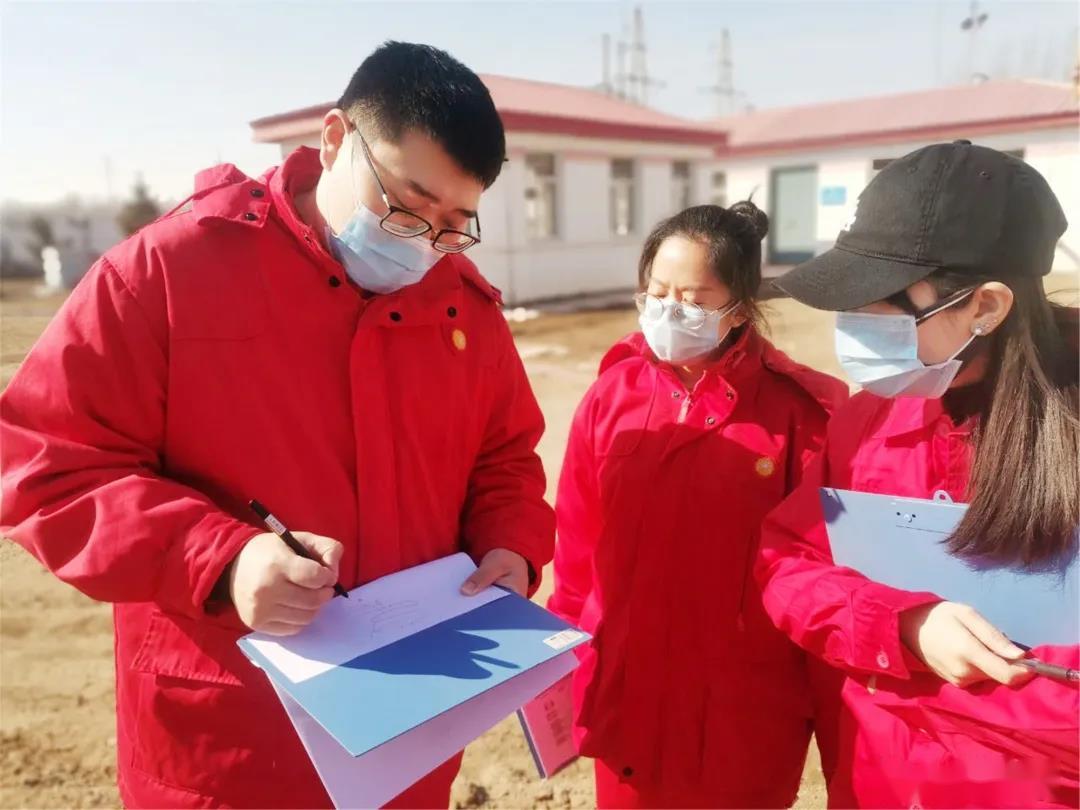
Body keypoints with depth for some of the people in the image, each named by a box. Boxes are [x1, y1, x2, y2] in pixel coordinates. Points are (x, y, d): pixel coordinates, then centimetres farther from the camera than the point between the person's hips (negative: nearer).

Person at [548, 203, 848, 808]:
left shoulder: (794, 410, -12)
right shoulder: (612, 395, -5)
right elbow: (579, 545, 0)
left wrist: (826, 692, -2)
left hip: (746, 713, -2)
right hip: (626, 700, 3)